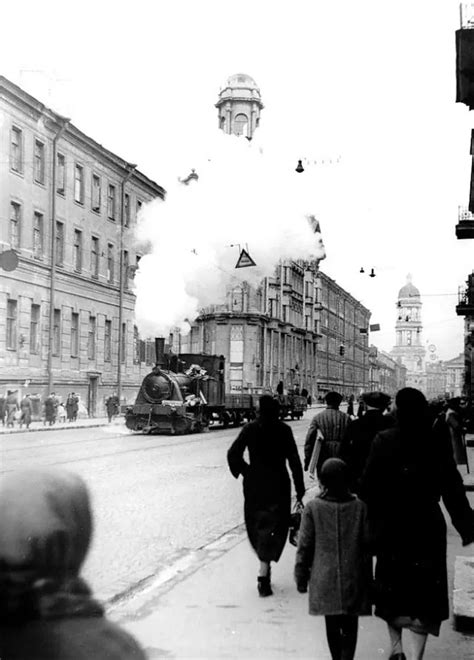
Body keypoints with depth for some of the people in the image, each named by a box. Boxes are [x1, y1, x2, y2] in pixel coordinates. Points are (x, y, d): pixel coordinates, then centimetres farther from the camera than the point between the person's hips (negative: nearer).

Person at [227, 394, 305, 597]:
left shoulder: (250, 429, -3)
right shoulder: (283, 430, -6)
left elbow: (233, 454, -7)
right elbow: (293, 460, -6)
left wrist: (244, 471, 9)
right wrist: (300, 488, 0)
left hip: (254, 485, 2)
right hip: (278, 484, -2)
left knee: (256, 525, 18)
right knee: (274, 527, 3)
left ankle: (265, 566, 29)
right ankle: (263, 572, -11)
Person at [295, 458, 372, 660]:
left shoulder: (313, 508, -7)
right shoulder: (359, 507, -6)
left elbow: (305, 546, -4)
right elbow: (368, 545, -2)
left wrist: (301, 577, 7)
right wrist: (368, 578, 9)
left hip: (324, 580, 0)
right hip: (353, 578, 0)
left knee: (332, 625, 15)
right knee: (350, 626, 9)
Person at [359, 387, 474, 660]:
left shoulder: (384, 441, -11)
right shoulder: (439, 441, -7)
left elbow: (369, 487, -11)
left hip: (391, 525, 0)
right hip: (429, 526, 1)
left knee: (392, 588, 18)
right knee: (425, 590, 9)